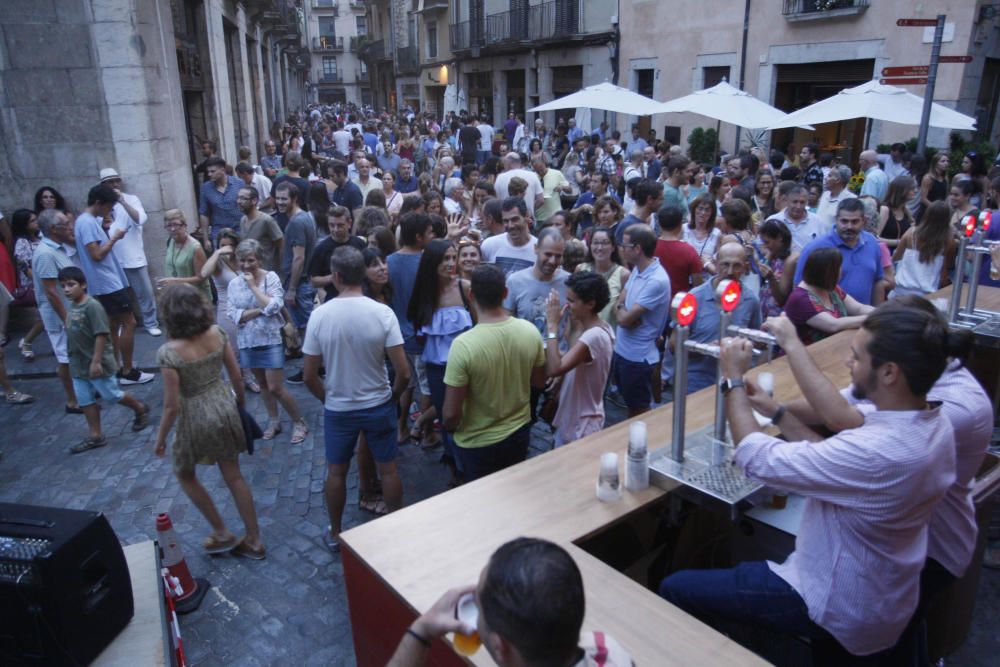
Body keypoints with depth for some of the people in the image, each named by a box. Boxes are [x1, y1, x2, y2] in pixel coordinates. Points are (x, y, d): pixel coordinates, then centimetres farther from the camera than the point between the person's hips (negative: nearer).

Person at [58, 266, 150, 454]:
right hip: (78, 365, 8)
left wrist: (96, 361, -24)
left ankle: (141, 409, 30)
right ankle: (95, 436, 20)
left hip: (96, 364, -8)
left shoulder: (92, 306, -21)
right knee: (85, 400, 11)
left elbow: (101, 334, -23)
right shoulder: (72, 306, 5)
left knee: (112, 395, 6)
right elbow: (72, 335, 15)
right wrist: (73, 360, 20)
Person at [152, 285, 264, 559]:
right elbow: (236, 376, 1)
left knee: (184, 474, 25)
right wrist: (241, 403, 18)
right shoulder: (217, 333, -8)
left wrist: (160, 438, -3)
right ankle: (254, 540, 27)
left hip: (196, 418, -5)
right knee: (234, 475, 18)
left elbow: (172, 406, -17)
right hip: (225, 408, 5)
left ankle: (222, 534, 31)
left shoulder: (169, 351, -22)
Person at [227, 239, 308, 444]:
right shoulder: (234, 283, 0)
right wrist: (260, 310, -17)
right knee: (262, 385, 16)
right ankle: (273, 421, 33)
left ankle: (299, 422, 14)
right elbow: (232, 314, -7)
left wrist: (253, 285, -18)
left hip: (270, 340, -4)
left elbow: (273, 306, -21)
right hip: (247, 342, 4)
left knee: (275, 388, -3)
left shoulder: (271, 277, -10)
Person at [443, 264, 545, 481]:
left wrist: (449, 428, -1)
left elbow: (452, 414, -22)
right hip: (520, 433, 4)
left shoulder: (463, 344, -29)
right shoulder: (530, 331, -15)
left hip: (478, 443, -4)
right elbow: (539, 382, 2)